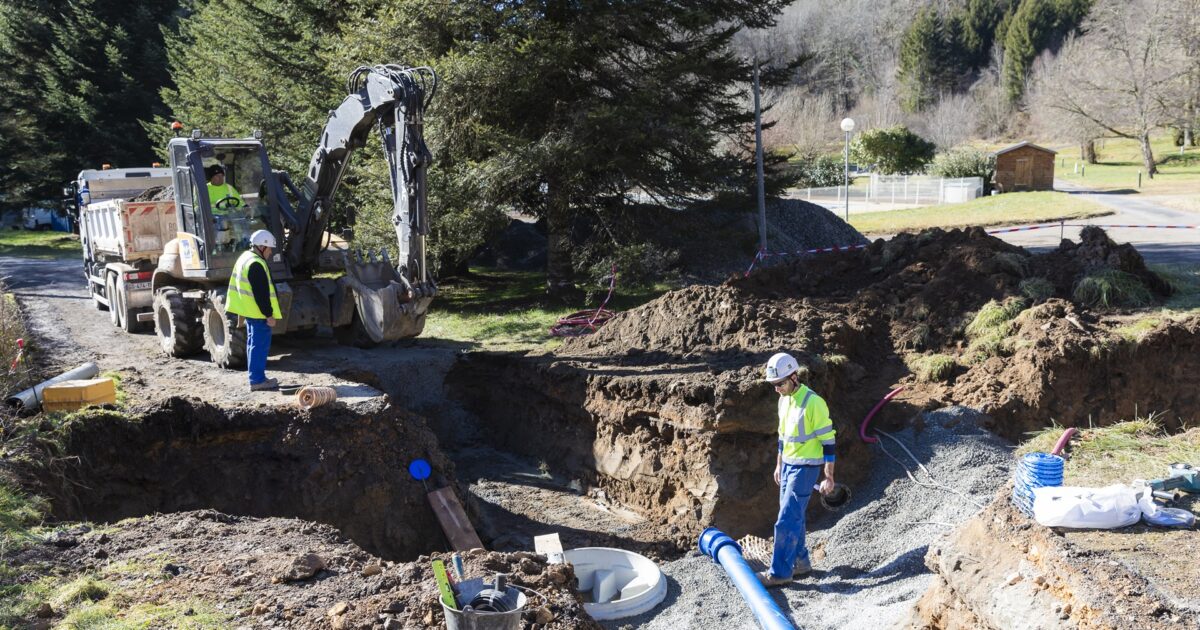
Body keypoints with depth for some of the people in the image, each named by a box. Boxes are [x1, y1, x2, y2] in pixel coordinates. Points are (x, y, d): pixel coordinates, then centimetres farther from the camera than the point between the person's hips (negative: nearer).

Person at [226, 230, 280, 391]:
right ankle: (257, 380, -6)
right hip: (258, 313, -11)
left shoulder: (245, 257, 14)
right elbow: (261, 293, -23)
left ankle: (256, 378, 22)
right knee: (260, 345, -7)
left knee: (254, 344, 16)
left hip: (250, 311, 11)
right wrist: (269, 315, -19)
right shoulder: (256, 264, -20)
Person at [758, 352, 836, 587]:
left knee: (787, 520, -8)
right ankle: (800, 561, 30)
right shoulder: (784, 400, 7)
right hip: (788, 464, 8)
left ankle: (780, 571, -1)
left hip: (806, 468, -8)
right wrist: (779, 465, 22)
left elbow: (828, 441, -16)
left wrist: (829, 477, -16)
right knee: (794, 516, 16)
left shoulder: (813, 402, -19)